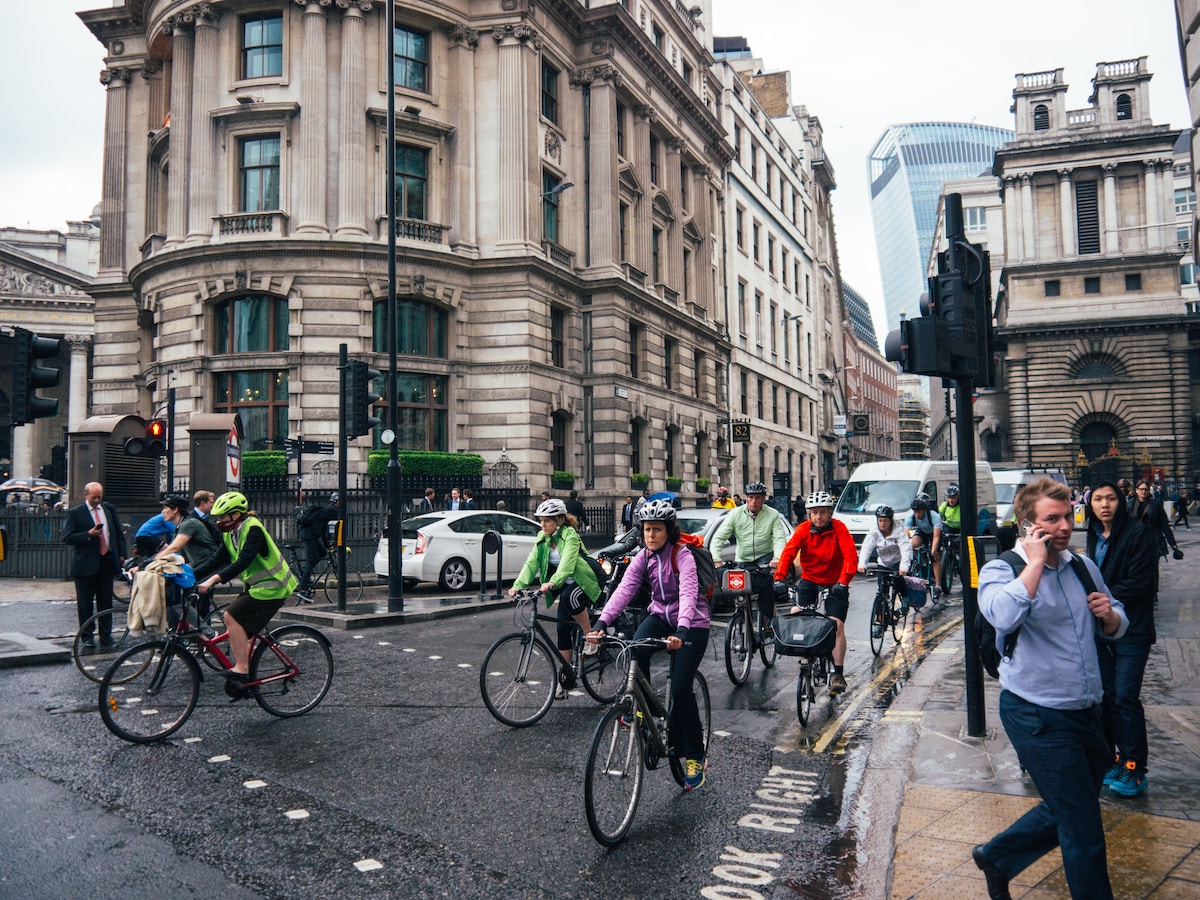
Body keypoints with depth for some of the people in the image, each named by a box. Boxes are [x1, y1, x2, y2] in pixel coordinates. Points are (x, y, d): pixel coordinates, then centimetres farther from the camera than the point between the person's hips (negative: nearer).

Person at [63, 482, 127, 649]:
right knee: (85, 603, 3)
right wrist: (89, 534, -19)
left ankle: (105, 636, 14)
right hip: (86, 564, -3)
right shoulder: (74, 513, -1)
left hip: (107, 562, 3)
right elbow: (67, 538, -8)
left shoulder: (109, 509, 11)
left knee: (106, 601, 7)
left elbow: (119, 533, 15)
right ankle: (87, 637, 13)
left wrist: (121, 554, 7)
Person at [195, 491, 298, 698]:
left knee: (232, 617, -17)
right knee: (236, 627, 5)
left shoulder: (253, 529, -21)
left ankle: (242, 669, -10)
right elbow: (217, 561, 7)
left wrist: (213, 580, -41)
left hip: (271, 587, -9)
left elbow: (243, 562, -33)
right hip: (255, 586, 9)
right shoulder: (229, 534, 7)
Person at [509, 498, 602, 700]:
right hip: (565, 586, 7)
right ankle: (565, 678, 9)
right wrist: (518, 585, -26)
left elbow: (567, 563, -35)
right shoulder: (543, 539, 1)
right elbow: (532, 563, -10)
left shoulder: (570, 535, -19)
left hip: (581, 582, -7)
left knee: (570, 597, -37)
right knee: (563, 628, 1)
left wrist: (552, 583, -51)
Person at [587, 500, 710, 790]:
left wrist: (682, 630, -52)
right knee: (636, 648, -29)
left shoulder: (683, 556, -20)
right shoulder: (643, 558, -4)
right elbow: (624, 590, -16)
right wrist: (602, 623, -30)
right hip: (661, 615, 5)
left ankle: (695, 757, 4)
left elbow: (688, 594, -35)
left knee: (680, 688, -12)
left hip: (692, 623, -4)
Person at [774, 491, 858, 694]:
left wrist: (843, 582, -36)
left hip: (835, 584, -2)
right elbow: (788, 552, -18)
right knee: (795, 614, -15)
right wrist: (779, 578, -32)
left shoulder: (839, 528, -13)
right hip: (809, 580, 2)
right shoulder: (803, 529, -8)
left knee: (837, 624, -12)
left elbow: (850, 556, -23)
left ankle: (838, 674, -4)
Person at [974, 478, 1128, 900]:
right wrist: (1036, 562, -26)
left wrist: (1109, 615, -4)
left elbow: (1116, 628, 20)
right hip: (1038, 718, -7)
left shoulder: (1084, 566, 7)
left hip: (1087, 713, 7)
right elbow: (1004, 616, -35)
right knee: (1084, 831, 0)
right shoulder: (1002, 571, -12)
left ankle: (996, 856, 39)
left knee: (1066, 812, 21)